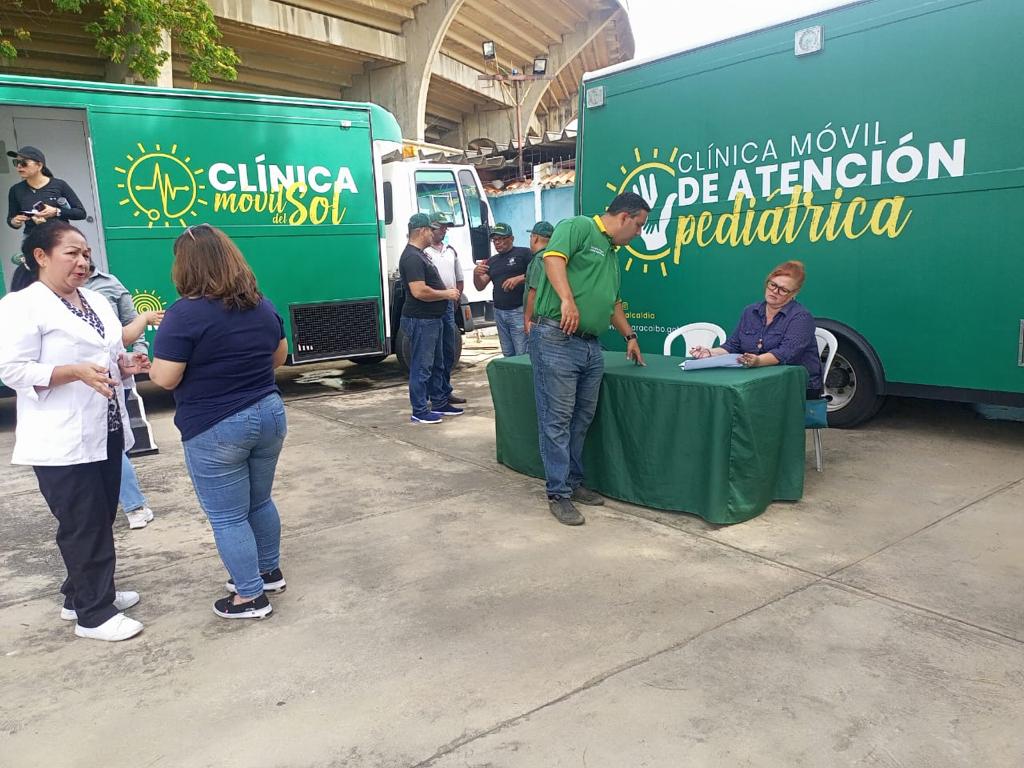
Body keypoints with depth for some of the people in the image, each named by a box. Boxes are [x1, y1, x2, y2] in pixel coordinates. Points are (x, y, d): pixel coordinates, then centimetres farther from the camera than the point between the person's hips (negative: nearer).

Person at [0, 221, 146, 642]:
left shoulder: (97, 301, 13)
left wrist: (126, 364, 1)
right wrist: (77, 372, -26)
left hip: (104, 432, 8)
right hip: (62, 441, -8)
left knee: (100, 521, 17)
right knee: (83, 526, 1)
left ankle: (81, 594, 34)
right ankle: (94, 614, 14)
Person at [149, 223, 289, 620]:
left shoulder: (185, 313, -17)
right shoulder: (262, 305, 3)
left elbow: (165, 378, -16)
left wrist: (150, 367, 4)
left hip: (216, 430, -7)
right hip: (269, 414, 7)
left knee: (227, 517, 7)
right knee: (260, 502, 22)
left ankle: (251, 596, 17)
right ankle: (269, 571, 37)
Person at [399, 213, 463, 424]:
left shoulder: (420, 255, 16)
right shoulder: (412, 257, -18)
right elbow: (419, 291, -27)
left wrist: (448, 292, 13)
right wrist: (446, 294, -15)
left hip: (433, 319, 11)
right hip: (420, 321, -11)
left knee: (437, 364, 17)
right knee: (421, 367, -3)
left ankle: (439, 403, 28)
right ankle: (419, 412, 4)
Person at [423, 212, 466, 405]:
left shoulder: (451, 251, 16)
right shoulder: (423, 252, -7)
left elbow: (459, 280, 23)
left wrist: (455, 299, 10)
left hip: (448, 306, 7)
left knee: (448, 352, 12)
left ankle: (445, 391, 22)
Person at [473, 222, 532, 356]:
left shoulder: (523, 253, 0)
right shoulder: (492, 261, 18)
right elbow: (480, 287, 15)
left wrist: (520, 278, -21)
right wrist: (476, 274, -6)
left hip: (519, 311, -6)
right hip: (499, 312, 6)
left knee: (522, 354, -9)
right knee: (507, 354, 9)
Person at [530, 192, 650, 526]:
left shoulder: (612, 254, 26)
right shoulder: (578, 227, -1)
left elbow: (613, 303, 35)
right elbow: (553, 257, -18)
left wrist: (629, 336, 39)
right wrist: (568, 300, -29)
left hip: (591, 347, 9)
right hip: (556, 340, -9)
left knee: (581, 420, 12)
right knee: (557, 420, -4)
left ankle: (573, 482, 24)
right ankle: (558, 494, 2)